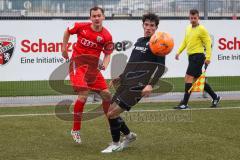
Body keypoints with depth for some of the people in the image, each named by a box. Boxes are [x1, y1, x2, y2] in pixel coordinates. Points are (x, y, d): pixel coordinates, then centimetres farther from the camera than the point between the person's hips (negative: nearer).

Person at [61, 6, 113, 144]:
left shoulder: (106, 36, -5)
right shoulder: (81, 27, -6)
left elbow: (108, 54, 1)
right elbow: (68, 31, 13)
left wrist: (104, 65, -18)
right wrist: (64, 47, 12)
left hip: (93, 67, 3)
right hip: (78, 64, -3)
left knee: (107, 95, 2)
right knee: (83, 95, -21)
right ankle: (76, 130, -8)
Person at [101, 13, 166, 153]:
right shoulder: (139, 41, 18)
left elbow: (161, 67, -14)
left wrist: (150, 85, -27)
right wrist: (120, 78, 27)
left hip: (137, 86, -8)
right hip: (126, 83, 8)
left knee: (112, 113, -13)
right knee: (110, 112, 9)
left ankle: (116, 144, 5)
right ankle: (129, 135, 29)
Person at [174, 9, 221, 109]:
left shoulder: (202, 29, -9)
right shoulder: (188, 28, 14)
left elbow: (208, 43, -11)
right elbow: (185, 42, 23)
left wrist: (208, 57, -17)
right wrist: (179, 52, 12)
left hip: (198, 56, -8)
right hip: (191, 56, 8)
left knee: (188, 78, -13)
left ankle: (184, 103, -11)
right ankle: (215, 97, 26)